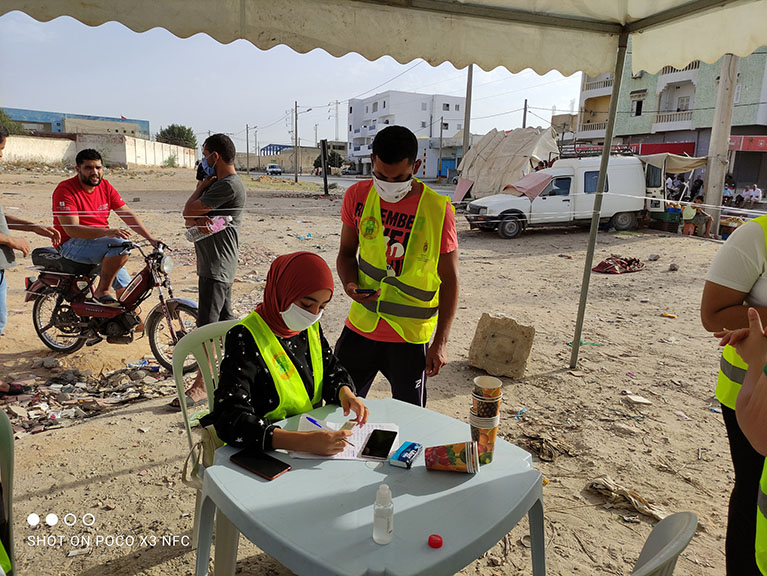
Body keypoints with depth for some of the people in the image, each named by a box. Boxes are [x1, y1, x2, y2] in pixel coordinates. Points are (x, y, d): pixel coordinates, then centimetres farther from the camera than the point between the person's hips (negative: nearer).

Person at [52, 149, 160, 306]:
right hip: (72, 244, -7)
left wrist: (151, 238, -6)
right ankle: (102, 291, -17)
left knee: (125, 287, 0)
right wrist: (108, 232, -36)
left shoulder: (105, 186, 7)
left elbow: (127, 214, 5)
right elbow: (71, 229, -23)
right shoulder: (65, 190, -13)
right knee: (121, 245, -29)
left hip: (100, 241, 7)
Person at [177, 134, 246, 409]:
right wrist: (196, 220, -13)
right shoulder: (218, 183, 18)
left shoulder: (229, 186, -16)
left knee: (207, 324, -7)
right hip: (213, 263, 11)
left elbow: (189, 210, -17)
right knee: (225, 319, 17)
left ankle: (201, 385, 0)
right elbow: (188, 218, 12)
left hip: (217, 266, -11)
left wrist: (200, 188, 0)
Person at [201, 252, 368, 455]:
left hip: (314, 435, 5)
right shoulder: (245, 337, -19)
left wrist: (344, 392, -9)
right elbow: (230, 420, -27)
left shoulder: (310, 326, 2)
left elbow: (332, 370, 15)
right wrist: (303, 442, -38)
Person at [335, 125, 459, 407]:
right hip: (360, 327, 3)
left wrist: (440, 342, -8)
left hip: (410, 337, -3)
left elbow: (449, 279, -7)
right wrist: (350, 285, -12)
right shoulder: (357, 196, -3)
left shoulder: (437, 209, -13)